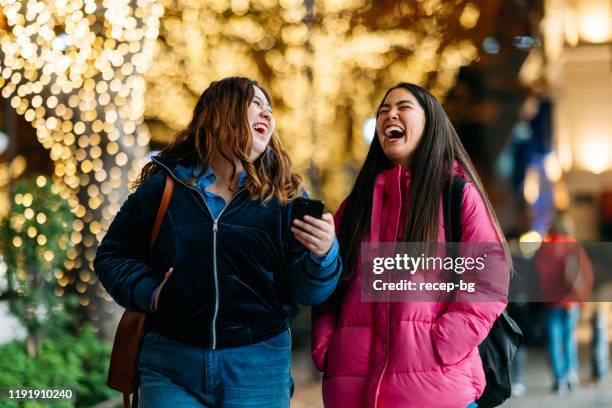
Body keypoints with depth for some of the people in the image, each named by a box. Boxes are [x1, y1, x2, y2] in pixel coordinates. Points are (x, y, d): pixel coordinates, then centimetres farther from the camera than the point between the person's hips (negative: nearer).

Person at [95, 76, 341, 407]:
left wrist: (323, 256, -23)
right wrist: (148, 292, -8)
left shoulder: (285, 196, 2)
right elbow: (112, 256, 9)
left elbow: (304, 291, -3)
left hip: (259, 370, 0)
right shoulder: (162, 187, 2)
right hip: (171, 366, 0)